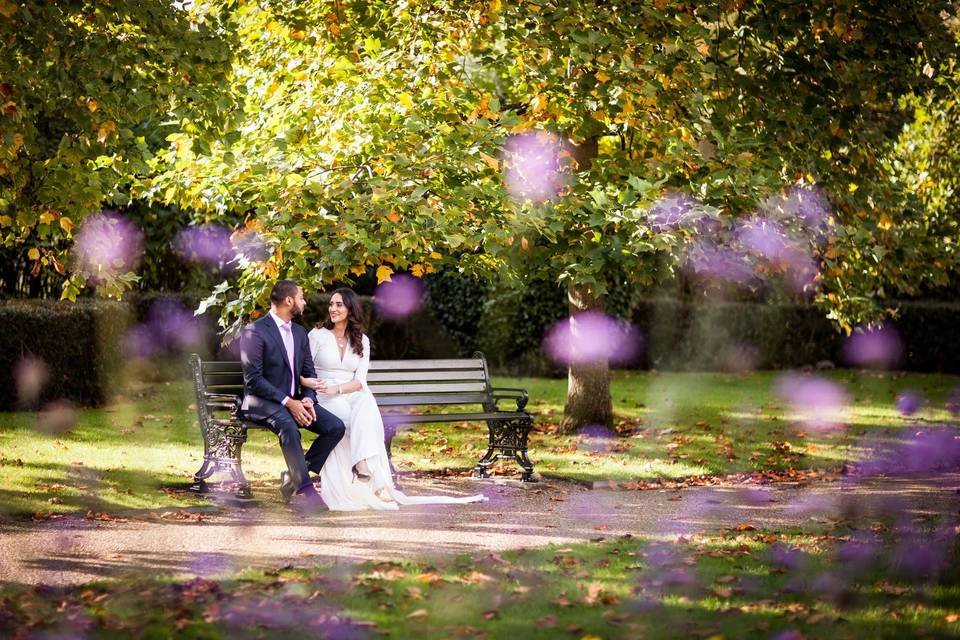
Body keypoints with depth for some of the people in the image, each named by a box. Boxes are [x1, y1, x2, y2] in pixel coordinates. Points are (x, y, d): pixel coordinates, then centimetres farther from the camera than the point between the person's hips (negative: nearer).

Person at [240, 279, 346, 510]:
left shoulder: (300, 333, 16)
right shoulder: (255, 332, -9)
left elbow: (309, 372, 14)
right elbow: (253, 379, -15)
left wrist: (308, 399, -8)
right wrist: (288, 402, -21)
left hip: (294, 401, 7)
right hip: (263, 402, -7)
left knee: (335, 427, -15)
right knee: (288, 427, -38)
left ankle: (294, 477, -7)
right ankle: (305, 489, -32)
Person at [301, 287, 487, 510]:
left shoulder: (361, 341, 13)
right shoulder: (317, 335, 6)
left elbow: (360, 381, 2)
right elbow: (301, 373, 2)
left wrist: (336, 389, -17)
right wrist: (313, 384, -21)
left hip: (354, 395, 2)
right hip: (325, 400, -2)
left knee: (366, 402, -36)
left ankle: (363, 464, -49)